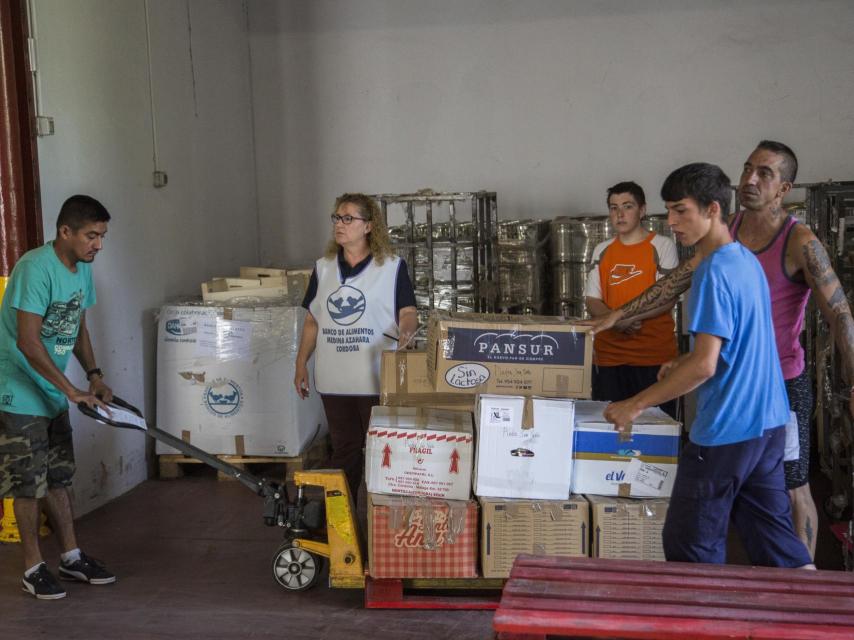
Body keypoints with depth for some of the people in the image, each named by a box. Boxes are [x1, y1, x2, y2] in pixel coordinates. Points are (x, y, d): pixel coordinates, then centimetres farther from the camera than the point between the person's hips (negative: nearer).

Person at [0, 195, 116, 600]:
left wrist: (94, 375, 2)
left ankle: (72, 558, 24)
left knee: (57, 478, 15)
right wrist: (73, 391, -27)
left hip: (53, 394, 8)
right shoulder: (35, 268, -24)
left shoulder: (82, 269, 3)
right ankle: (33, 567, 13)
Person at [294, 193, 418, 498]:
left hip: (377, 379, -4)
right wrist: (301, 364, 11)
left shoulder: (392, 267, -3)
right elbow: (312, 321, 14)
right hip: (333, 379, 4)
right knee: (343, 449, 13)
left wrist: (406, 330, -27)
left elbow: (407, 312, -5)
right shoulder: (323, 268, 10)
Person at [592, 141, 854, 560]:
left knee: (791, 489, 5)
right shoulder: (725, 231, 3)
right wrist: (620, 315, 7)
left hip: (783, 384, -6)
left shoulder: (799, 242, -15)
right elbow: (677, 281, 10)